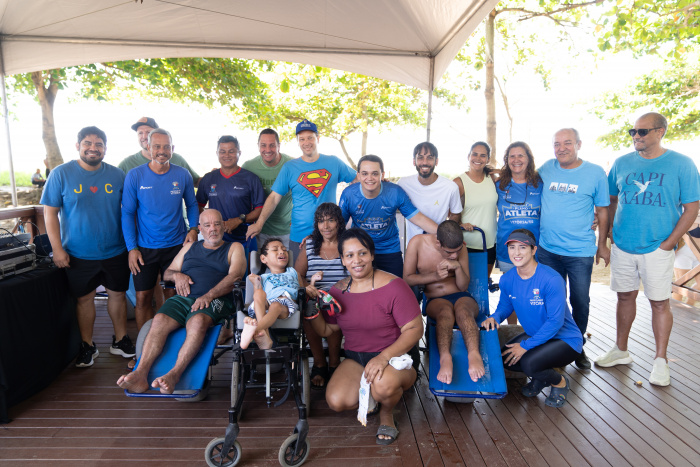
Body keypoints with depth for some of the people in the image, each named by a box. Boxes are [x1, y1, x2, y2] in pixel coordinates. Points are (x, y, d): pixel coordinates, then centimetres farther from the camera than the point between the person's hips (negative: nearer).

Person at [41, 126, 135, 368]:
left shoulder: (117, 175, 1)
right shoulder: (61, 173, -4)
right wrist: (57, 249, -8)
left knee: (118, 294, 11)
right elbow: (50, 212, -3)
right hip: (79, 254, -1)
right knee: (84, 298, 10)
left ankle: (120, 340, 28)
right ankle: (87, 346, 26)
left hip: (115, 252, 2)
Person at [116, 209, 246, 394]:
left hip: (214, 301, -4)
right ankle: (141, 373, -39)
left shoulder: (234, 248, 16)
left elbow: (235, 275, -2)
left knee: (197, 321, -37)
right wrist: (177, 275, 3)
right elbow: (167, 273, 30)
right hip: (182, 298, 4)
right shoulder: (190, 247, 30)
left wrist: (208, 296, -16)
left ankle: (174, 374, -47)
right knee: (159, 320, -28)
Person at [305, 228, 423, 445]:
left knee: (383, 384, -36)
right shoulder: (338, 291, 2)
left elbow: (414, 329, -16)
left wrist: (384, 357, -29)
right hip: (356, 359, 5)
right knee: (336, 401, -20)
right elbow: (326, 329, 8)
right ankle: (369, 395, 15)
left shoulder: (393, 286, -15)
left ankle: (387, 413, 2)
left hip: (397, 355, -4)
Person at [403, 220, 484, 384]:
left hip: (461, 297, 2)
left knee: (462, 309, -36)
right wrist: (435, 276, -13)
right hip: (434, 300, -1)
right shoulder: (417, 242, -5)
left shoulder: (460, 248, 1)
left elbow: (463, 286, 6)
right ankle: (445, 358, -57)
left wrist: (458, 267, -13)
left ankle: (474, 353, -57)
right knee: (446, 311, -38)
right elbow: (407, 279, -2)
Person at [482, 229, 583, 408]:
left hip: (565, 338, -6)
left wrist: (525, 345, -24)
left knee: (529, 363, -30)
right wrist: (494, 317, -16)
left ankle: (560, 382, 6)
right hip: (534, 334, 7)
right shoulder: (507, 279, -7)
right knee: (503, 357, -12)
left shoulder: (551, 279, -27)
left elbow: (555, 321, -25)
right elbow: (505, 305, 9)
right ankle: (542, 374, 17)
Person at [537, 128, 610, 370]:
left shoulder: (595, 172, -2)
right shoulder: (546, 169, 2)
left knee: (580, 302, 7)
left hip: (580, 252, -2)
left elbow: (602, 211, 4)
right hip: (547, 249, 2)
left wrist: (603, 244, 6)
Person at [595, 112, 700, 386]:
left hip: (657, 249, -3)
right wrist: (610, 236, 5)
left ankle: (660, 361, 18)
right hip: (622, 247, 3)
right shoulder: (622, 164, 5)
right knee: (625, 297, 13)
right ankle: (621, 351, 27)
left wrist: (668, 243, -10)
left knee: (659, 302, 4)